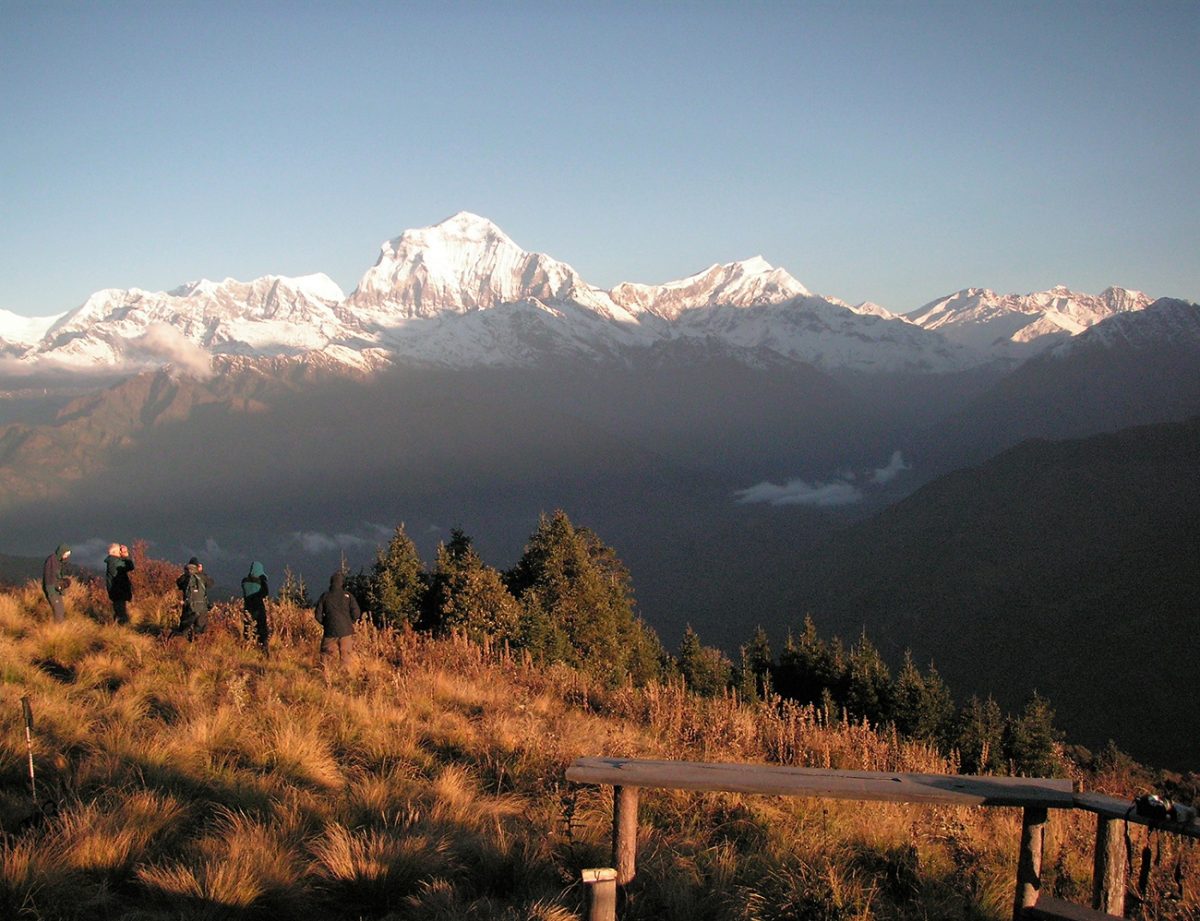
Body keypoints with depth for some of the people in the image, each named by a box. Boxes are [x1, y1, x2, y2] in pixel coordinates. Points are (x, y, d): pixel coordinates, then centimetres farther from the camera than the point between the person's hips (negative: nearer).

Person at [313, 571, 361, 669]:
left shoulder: (325, 596, 3)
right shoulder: (348, 596, 0)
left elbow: (318, 615, 2)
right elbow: (356, 613, -6)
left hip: (330, 631, 1)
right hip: (346, 631, -1)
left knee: (326, 655, 11)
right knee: (347, 657, 5)